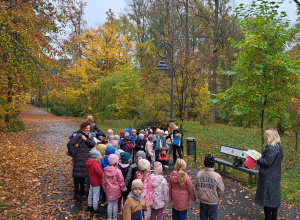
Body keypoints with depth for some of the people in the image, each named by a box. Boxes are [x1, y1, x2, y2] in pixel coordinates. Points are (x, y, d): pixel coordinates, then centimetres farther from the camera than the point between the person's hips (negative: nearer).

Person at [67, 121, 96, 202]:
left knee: (83, 175, 18)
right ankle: (76, 194, 12)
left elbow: (93, 144, -4)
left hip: (86, 159, 7)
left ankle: (82, 191, 34)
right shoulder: (79, 135, -11)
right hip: (79, 159, -7)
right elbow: (70, 144, -19)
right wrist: (73, 154, -13)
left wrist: (86, 139, -16)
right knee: (78, 176, 1)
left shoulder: (88, 136, 13)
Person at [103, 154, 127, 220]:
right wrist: (124, 188, 5)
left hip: (108, 189, 3)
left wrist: (105, 188, 20)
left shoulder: (106, 170, -4)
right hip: (116, 189, -3)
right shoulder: (118, 171, -18)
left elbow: (104, 181, 6)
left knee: (110, 204, 13)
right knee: (115, 204, 11)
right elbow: (121, 181, -10)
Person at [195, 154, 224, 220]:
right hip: (213, 202, -3)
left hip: (202, 201, 3)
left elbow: (196, 187, 0)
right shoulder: (217, 176, -22)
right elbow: (221, 191, -12)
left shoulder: (199, 174, -13)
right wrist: (217, 196, 8)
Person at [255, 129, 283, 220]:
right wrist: (260, 158, 10)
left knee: (267, 197, 2)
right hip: (276, 176, 10)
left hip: (268, 177, -10)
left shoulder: (271, 148, -23)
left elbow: (267, 162, -25)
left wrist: (258, 159, -10)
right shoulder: (278, 147, 8)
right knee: (274, 196, 18)